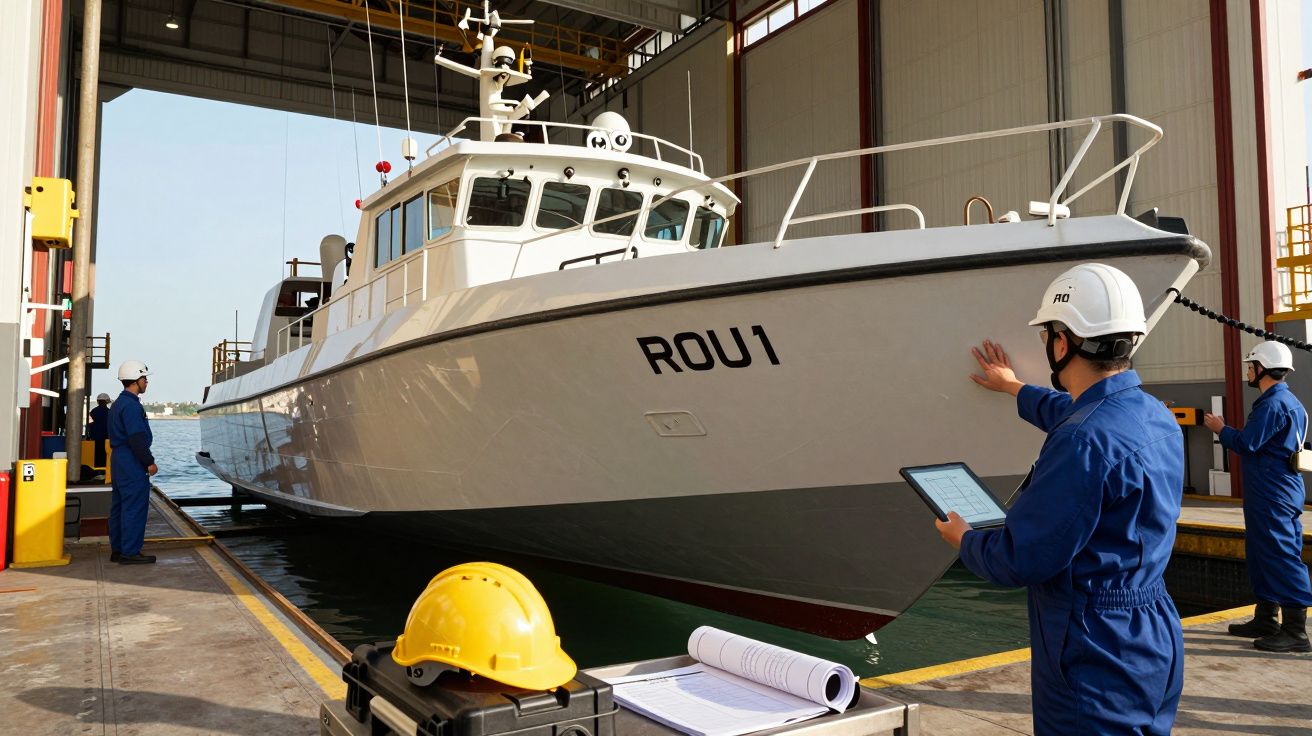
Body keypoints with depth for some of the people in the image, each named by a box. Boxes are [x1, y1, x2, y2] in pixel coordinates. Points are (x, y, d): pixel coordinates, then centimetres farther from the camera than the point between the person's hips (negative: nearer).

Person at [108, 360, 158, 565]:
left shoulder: (118, 403, 17)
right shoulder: (131, 405, -16)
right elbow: (137, 438, -21)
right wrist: (149, 462, -15)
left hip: (119, 460, 11)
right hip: (132, 464, -11)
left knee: (119, 507, 13)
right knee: (134, 508, -7)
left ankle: (117, 550, 20)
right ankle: (130, 552, -4)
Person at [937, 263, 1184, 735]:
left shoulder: (1085, 444, -27)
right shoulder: (1156, 416, 3)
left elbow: (1018, 560, -24)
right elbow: (1075, 415, 27)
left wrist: (963, 537, -3)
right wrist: (1015, 389, 43)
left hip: (1095, 662, -9)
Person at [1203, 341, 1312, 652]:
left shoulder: (1273, 404, -17)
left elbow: (1246, 445, -19)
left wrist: (1221, 428, -3)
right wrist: (1229, 430, 12)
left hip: (1274, 497, -11)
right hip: (1278, 492, 11)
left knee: (1282, 559, -7)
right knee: (1263, 556, 17)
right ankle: (1265, 621, 26)